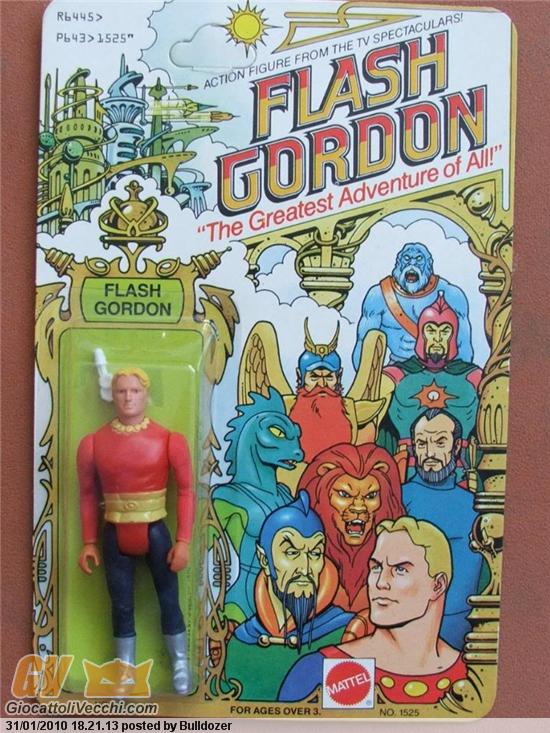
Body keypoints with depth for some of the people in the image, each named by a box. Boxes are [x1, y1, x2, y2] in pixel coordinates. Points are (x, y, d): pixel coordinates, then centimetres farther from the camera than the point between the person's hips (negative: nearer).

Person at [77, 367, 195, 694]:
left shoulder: (170, 440, -10)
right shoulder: (93, 443, -3)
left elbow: (186, 491, -5)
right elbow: (89, 495, 7)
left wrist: (183, 541, -8)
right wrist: (89, 542, 6)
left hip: (155, 532, -1)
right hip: (114, 536, 2)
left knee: (169, 601, 10)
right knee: (122, 607, 13)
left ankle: (181, 666, 32)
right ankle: (126, 674, 32)